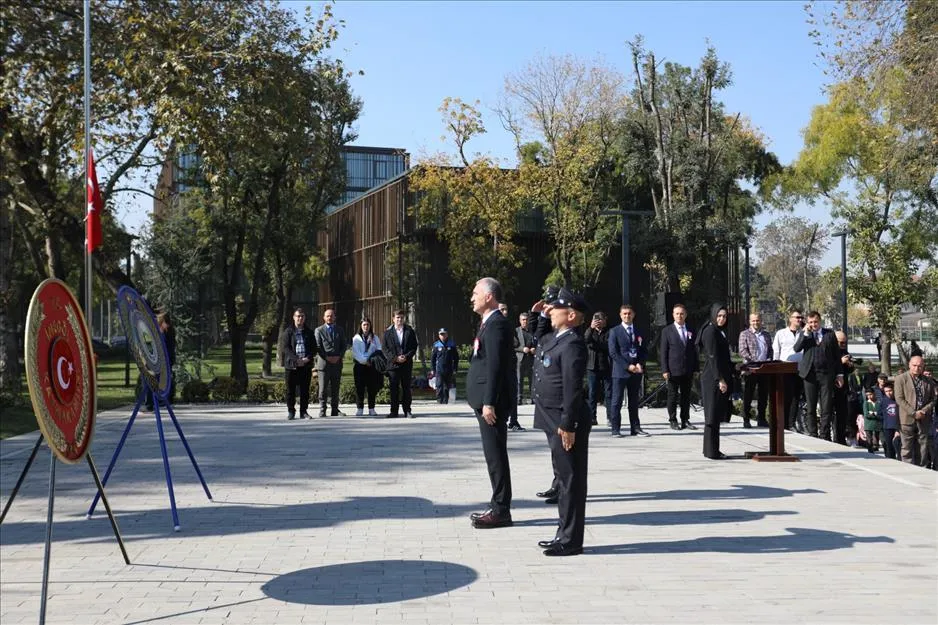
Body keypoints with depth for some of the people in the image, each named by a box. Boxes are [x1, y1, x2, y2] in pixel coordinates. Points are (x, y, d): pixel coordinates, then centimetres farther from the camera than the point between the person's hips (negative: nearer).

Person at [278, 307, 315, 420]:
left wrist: (308, 358, -9)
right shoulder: (288, 332, 5)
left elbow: (314, 347, 9)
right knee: (291, 390, 0)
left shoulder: (309, 332, 13)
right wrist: (296, 359, -15)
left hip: (306, 364, 2)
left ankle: (304, 411, 10)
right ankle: (291, 411, 10)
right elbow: (285, 348, -4)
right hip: (291, 364, -2)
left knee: (305, 390, 2)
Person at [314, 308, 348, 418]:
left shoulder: (340, 330, 14)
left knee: (335, 388, 6)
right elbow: (317, 347, -2)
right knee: (323, 388, -4)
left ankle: (335, 410, 10)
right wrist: (327, 357, -13)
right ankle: (322, 410, -1)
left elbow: (344, 345, 10)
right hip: (323, 363, -3)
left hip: (337, 363, 3)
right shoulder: (319, 330, 5)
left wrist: (339, 356, -6)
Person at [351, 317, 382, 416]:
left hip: (372, 366, 2)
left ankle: (371, 409, 5)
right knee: (359, 387, -3)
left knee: (372, 387, 0)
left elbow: (379, 351, 6)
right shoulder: (356, 338, 6)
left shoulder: (374, 338, 14)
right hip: (360, 365, -2)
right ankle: (360, 409, 1)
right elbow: (356, 352, -4)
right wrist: (365, 361, -12)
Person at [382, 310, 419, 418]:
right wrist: (395, 358, -10)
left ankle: (407, 411, 10)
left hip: (406, 364, 1)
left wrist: (406, 357, -9)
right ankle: (394, 411, 4)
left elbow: (414, 346, 5)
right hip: (393, 364, -1)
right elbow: (385, 348, 2)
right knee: (394, 388, 0)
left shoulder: (409, 331, 7)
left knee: (406, 388, 4)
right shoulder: (388, 332, 5)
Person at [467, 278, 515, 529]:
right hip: (487, 400, 10)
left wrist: (488, 402, -22)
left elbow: (495, 366, -20)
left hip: (493, 401, -10)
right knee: (494, 454, 13)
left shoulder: (496, 324, -14)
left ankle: (500, 511, 2)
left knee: (495, 455, -4)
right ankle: (498, 506, 21)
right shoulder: (491, 323, 17)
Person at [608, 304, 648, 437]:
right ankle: (615, 429, 1)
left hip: (636, 371, 4)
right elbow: (613, 352, -7)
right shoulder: (614, 331, 0)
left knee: (634, 402, 8)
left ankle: (635, 428, 11)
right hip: (620, 371, -4)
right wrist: (628, 366, -13)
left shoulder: (639, 332, 14)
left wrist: (640, 364, -6)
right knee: (617, 401, -2)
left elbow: (644, 351, 13)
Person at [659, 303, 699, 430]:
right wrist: (665, 370, -9)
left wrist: (696, 368, 5)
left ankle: (685, 420, 15)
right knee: (672, 396, 2)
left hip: (688, 371, 3)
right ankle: (673, 421, 10)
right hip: (673, 370, -3)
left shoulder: (691, 331, 10)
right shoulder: (667, 331, 1)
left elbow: (694, 351, 12)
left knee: (686, 396, 8)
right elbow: (663, 352, -2)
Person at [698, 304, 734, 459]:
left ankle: (711, 450, 17)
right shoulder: (710, 331, -12)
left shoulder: (719, 331, 17)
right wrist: (720, 380, -20)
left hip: (721, 378, 10)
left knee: (717, 415, 11)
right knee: (713, 415, -5)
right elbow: (712, 357, -18)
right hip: (713, 380, -10)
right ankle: (711, 451, -1)